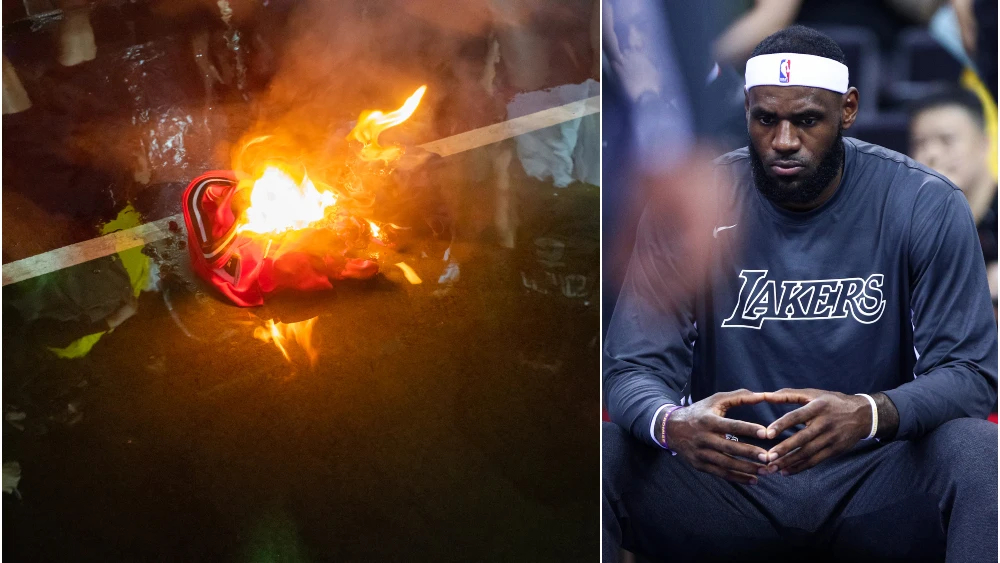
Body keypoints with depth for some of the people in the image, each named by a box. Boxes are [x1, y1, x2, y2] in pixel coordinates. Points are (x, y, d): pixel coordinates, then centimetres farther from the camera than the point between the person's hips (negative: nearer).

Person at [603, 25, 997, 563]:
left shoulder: (927, 206, -7)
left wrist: (870, 414, -33)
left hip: (874, 481, 0)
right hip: (728, 477, 1)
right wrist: (673, 423, -34)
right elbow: (635, 367, -7)